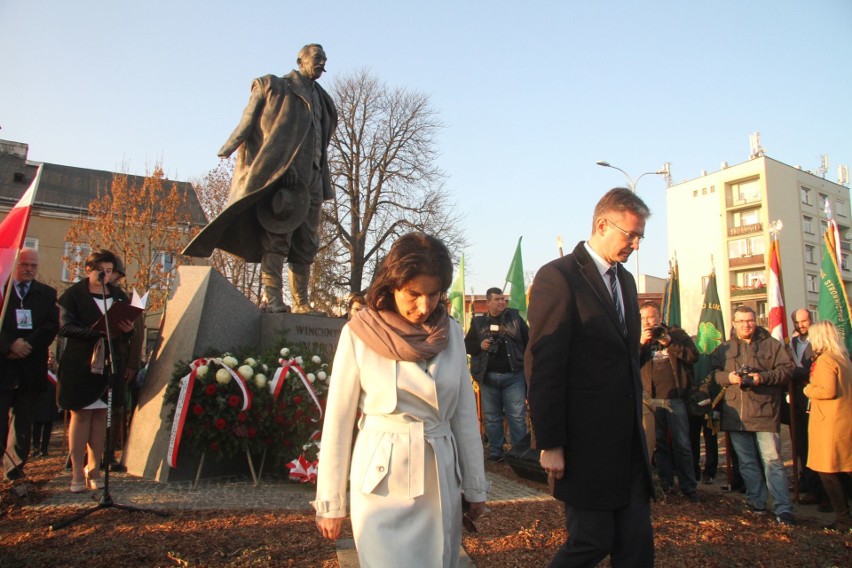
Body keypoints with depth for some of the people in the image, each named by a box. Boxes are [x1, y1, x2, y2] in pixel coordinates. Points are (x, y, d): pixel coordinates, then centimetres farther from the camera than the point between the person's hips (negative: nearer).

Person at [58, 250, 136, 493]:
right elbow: (65, 327, -9)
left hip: (108, 363, 4)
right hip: (79, 363, -4)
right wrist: (95, 331, -24)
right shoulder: (73, 294, 0)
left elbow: (127, 333, 15)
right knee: (81, 415, -2)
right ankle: (77, 473, 4)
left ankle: (94, 469, 15)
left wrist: (127, 330, -10)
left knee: (100, 415, 5)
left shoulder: (119, 296, 13)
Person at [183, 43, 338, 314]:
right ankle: (272, 297, -14)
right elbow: (249, 120, 1)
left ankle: (301, 302, 5)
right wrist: (229, 148, -12)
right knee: (277, 236, -13)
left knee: (307, 242, 3)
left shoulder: (322, 100, 26)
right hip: (281, 174, -6)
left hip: (312, 177, 7)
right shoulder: (275, 87, 9)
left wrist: (325, 184, 16)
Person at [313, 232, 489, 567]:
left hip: (442, 483, 4)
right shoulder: (359, 334, -10)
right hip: (382, 484, -3)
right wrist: (330, 502, -2)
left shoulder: (451, 333, 0)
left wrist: (475, 486, 9)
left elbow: (465, 414, 5)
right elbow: (338, 422, -5)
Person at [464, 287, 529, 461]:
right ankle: (495, 452, 21)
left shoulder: (514, 317, 5)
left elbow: (528, 341, 5)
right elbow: (467, 344, 12)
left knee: (517, 416, -1)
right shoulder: (478, 322, 7)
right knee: (491, 417, 9)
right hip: (488, 377, 2)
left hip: (513, 376, -1)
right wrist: (479, 345, -9)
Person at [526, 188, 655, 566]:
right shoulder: (557, 277, -13)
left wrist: (636, 419, 14)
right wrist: (550, 445, -15)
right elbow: (543, 368, -15)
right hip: (585, 440, -7)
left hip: (627, 438, 8)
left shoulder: (625, 280, 14)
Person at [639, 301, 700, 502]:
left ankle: (688, 487, 14)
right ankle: (666, 484, 19)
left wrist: (669, 343, -14)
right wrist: (641, 342, -14)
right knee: (659, 444, 8)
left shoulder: (676, 333, 7)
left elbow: (693, 355, -5)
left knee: (682, 445, 3)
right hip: (651, 398, 2)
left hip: (675, 397, -1)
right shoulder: (638, 339, 11)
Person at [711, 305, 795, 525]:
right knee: (746, 462, 11)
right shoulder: (724, 348, 12)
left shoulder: (772, 345, 4)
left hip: (765, 412, -3)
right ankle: (756, 503, 22)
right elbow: (713, 372, 9)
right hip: (735, 414, 4)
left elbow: (786, 369, -3)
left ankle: (783, 509, -1)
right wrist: (728, 377, -11)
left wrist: (762, 377, -16)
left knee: (772, 460, -6)